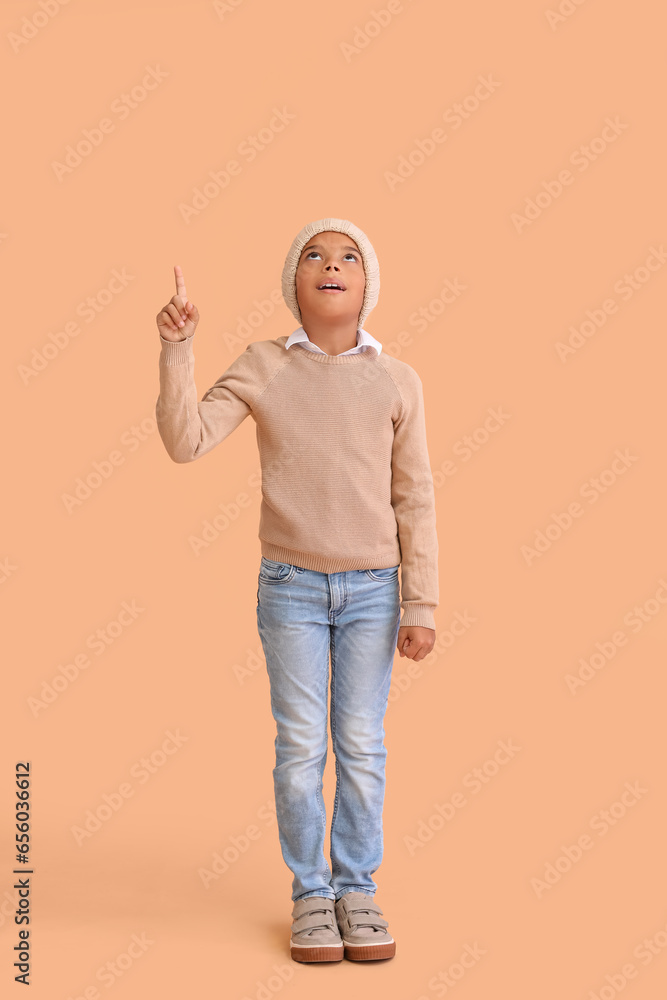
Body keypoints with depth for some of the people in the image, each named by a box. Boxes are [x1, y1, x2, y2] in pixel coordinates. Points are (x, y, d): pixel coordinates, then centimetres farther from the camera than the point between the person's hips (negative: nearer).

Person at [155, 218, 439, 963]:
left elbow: (414, 501, 0)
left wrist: (420, 606, -3)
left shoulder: (397, 381, 0)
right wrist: (175, 348, -19)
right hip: (291, 587, 0)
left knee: (362, 747, 5)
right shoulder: (262, 367, -1)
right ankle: (310, 894, 17)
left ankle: (356, 890, 19)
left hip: (372, 590, 1)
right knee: (300, 747, 3)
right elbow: (186, 442, -10)